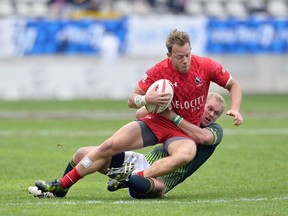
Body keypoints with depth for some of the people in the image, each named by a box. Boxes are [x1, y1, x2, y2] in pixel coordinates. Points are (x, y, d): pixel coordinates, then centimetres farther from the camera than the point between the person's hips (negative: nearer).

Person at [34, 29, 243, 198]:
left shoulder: (206, 66, -13)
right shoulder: (158, 71, -12)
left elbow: (234, 86, 1)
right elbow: (131, 100, -6)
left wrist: (235, 109, -17)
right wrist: (147, 99, -28)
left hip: (186, 130, -1)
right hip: (157, 122, 1)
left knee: (185, 154, -40)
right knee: (110, 146, -12)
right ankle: (62, 185, -3)